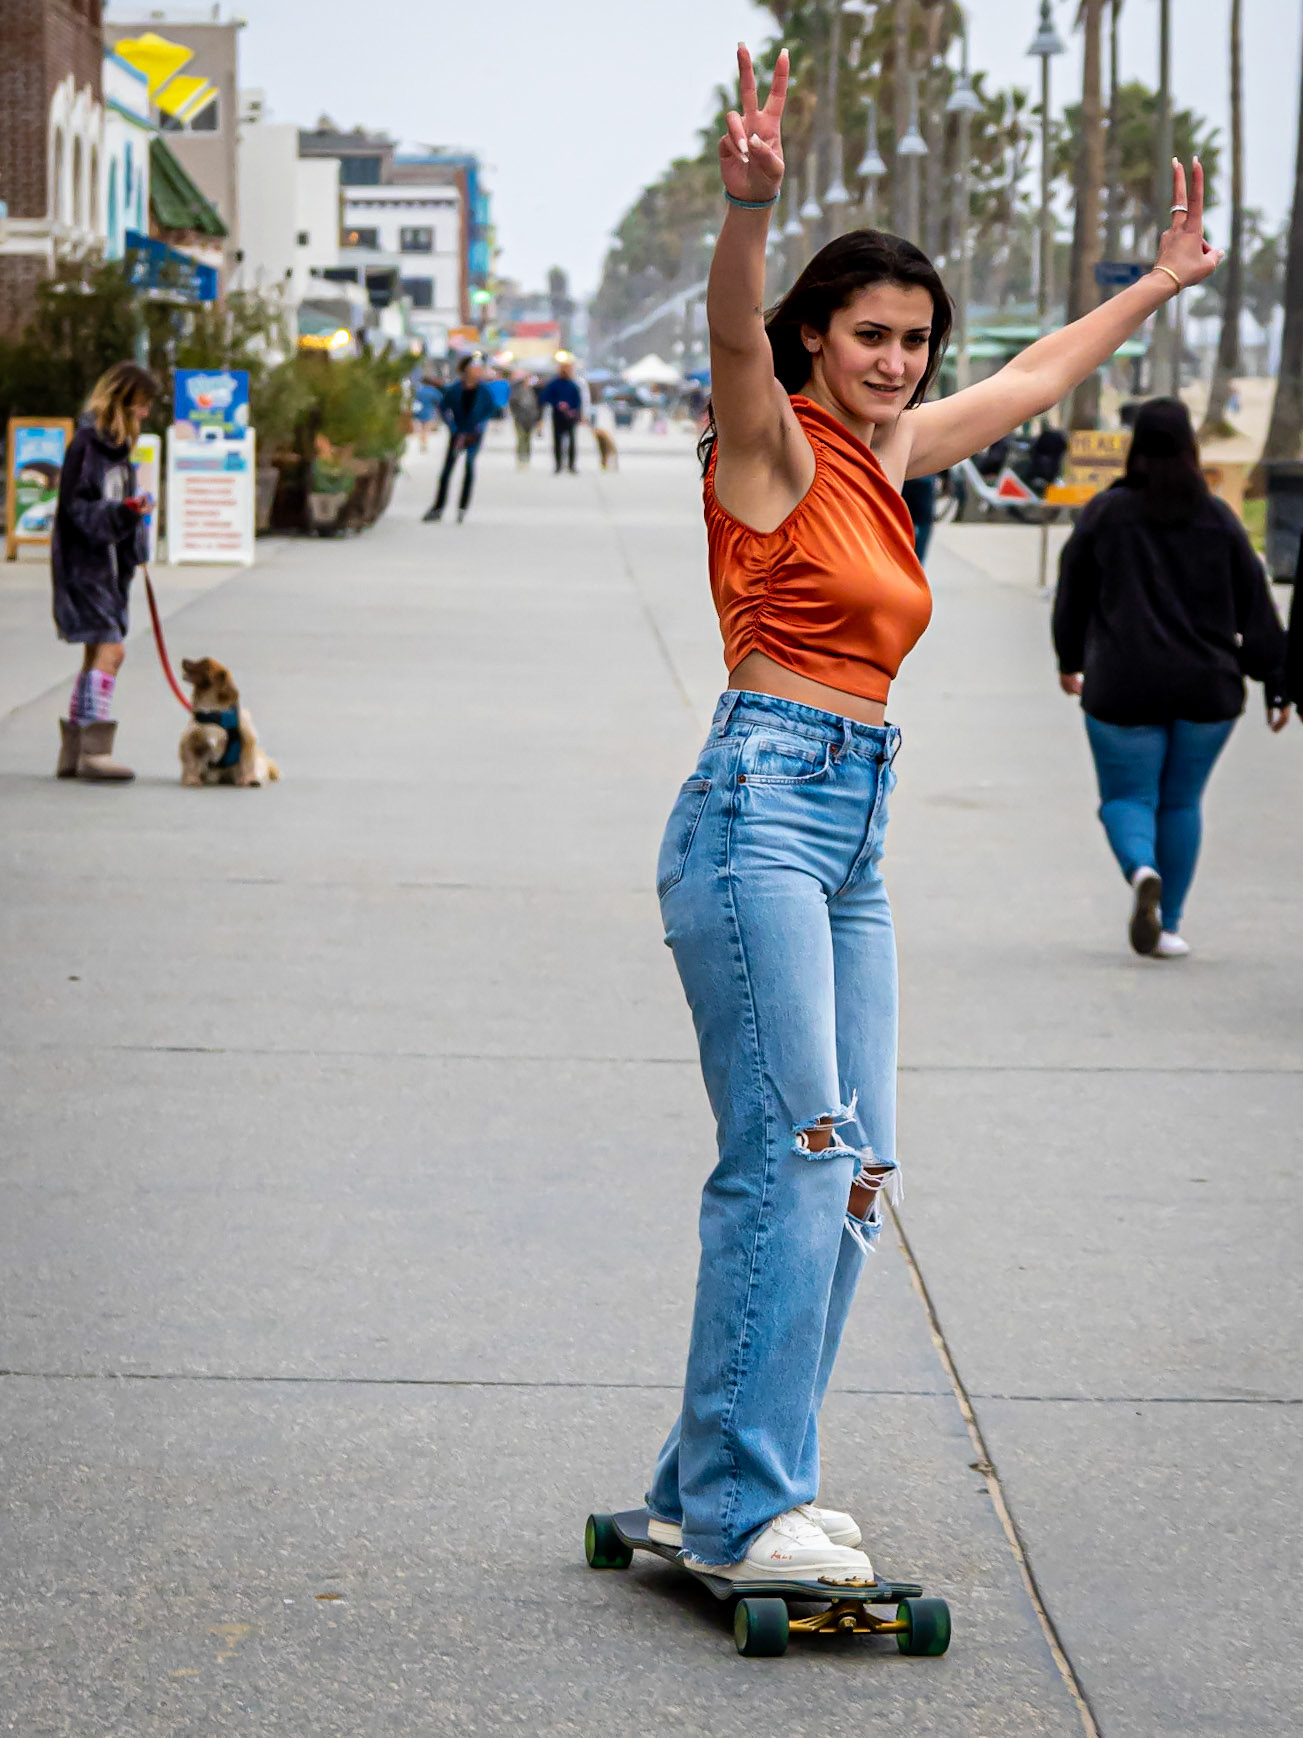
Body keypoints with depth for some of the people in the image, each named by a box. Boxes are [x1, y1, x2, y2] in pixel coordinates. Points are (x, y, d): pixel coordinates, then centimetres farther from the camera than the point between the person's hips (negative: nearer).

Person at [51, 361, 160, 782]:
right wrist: (121, 511, -28)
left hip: (110, 561, 9)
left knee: (98, 654, 10)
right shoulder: (87, 443, -13)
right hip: (84, 561, -9)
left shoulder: (119, 445, 14)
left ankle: (73, 751, 15)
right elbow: (77, 507, -17)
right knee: (109, 649, -16)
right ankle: (94, 751, -17)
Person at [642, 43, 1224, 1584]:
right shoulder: (772, 446, -3)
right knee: (790, 1157, -13)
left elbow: (1035, 378, 33)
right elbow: (733, 335, -25)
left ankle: (712, 1488, 12)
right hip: (762, 811, -9)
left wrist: (1163, 280, 42)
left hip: (852, 839, 9)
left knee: (853, 1172, 6)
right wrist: (749, 205, -43)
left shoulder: (887, 458, 18)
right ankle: (742, 1509, -9)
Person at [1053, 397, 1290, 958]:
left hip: (1125, 689, -2)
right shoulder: (1218, 519, 0)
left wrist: (1070, 660, 23)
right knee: (1181, 801, 13)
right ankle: (1168, 924, 14)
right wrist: (1276, 684, 6)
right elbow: (1255, 608, 1)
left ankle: (1142, 870, -23)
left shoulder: (1106, 513, -3)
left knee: (1127, 796, 8)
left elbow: (1074, 595, 7)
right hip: (1206, 690, 2)